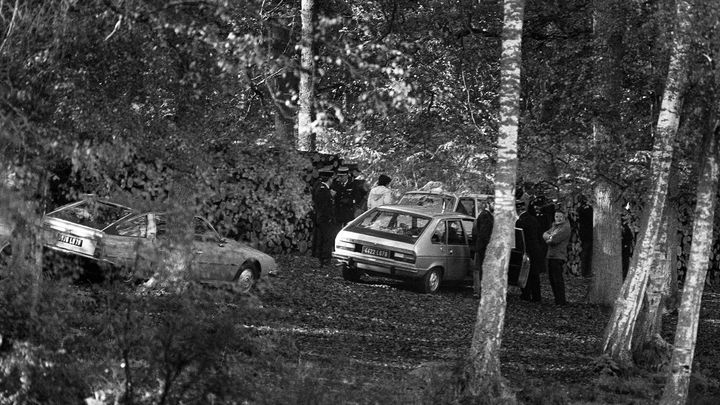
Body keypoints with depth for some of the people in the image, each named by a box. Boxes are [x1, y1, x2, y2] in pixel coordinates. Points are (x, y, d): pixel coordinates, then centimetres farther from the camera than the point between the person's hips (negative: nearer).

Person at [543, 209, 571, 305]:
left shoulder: (565, 228, -10)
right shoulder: (554, 226, 20)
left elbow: (554, 240, -18)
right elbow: (545, 234, 11)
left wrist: (548, 240, 2)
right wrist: (549, 237, -10)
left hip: (558, 257, -9)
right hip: (550, 256, 9)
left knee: (558, 279, -10)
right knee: (551, 278, 13)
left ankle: (561, 301, -8)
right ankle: (557, 298, 22)